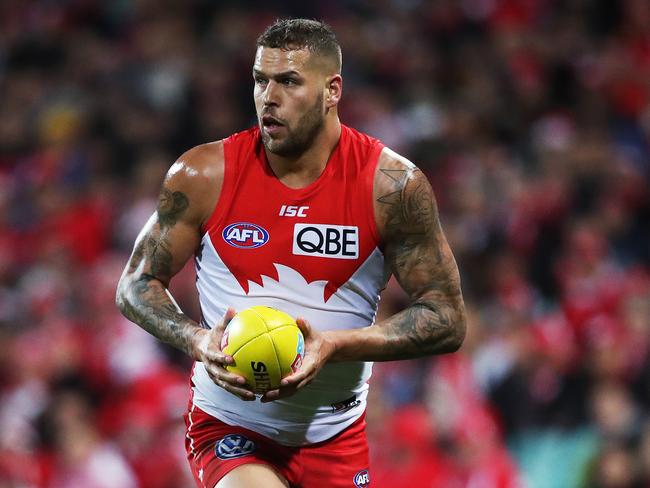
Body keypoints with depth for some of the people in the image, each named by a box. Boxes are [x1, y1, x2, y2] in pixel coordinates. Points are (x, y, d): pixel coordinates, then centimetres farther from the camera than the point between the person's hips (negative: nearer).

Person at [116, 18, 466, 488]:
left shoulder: (392, 184, -9)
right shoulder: (204, 175, -7)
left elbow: (447, 320, -7)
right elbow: (136, 285, 3)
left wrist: (333, 345, -20)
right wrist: (198, 341, -18)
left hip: (335, 438, 2)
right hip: (228, 427, -2)